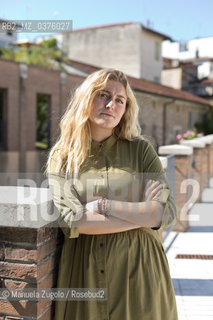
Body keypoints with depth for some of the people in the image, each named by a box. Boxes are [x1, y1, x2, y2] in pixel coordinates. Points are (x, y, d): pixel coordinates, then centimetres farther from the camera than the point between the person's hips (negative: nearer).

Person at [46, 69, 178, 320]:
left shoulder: (141, 150, 1)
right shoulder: (61, 157, -1)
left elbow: (167, 212, -8)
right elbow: (70, 220, -13)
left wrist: (102, 205, -14)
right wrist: (142, 215, -12)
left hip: (138, 269, 1)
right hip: (84, 270, 0)